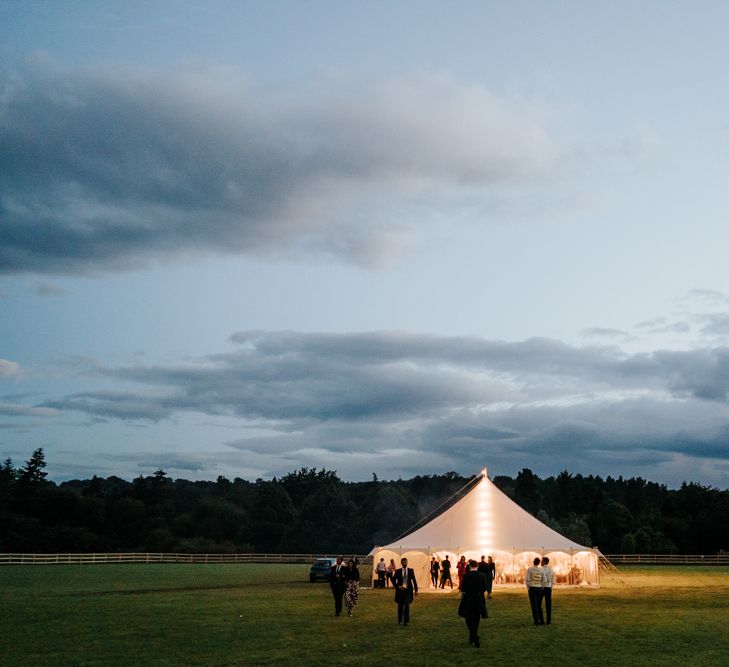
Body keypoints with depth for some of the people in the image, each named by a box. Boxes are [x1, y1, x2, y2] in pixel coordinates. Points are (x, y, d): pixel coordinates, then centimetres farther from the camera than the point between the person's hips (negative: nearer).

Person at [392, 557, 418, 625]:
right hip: (400, 590, 1)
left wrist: (416, 589, 7)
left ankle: (405, 621, -10)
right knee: (400, 606, 8)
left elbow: (414, 580, 8)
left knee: (406, 605, -15)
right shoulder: (398, 571, 0)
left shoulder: (411, 570, 3)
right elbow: (393, 580, 5)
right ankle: (399, 620, 24)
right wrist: (397, 586, -7)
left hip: (408, 590, -1)